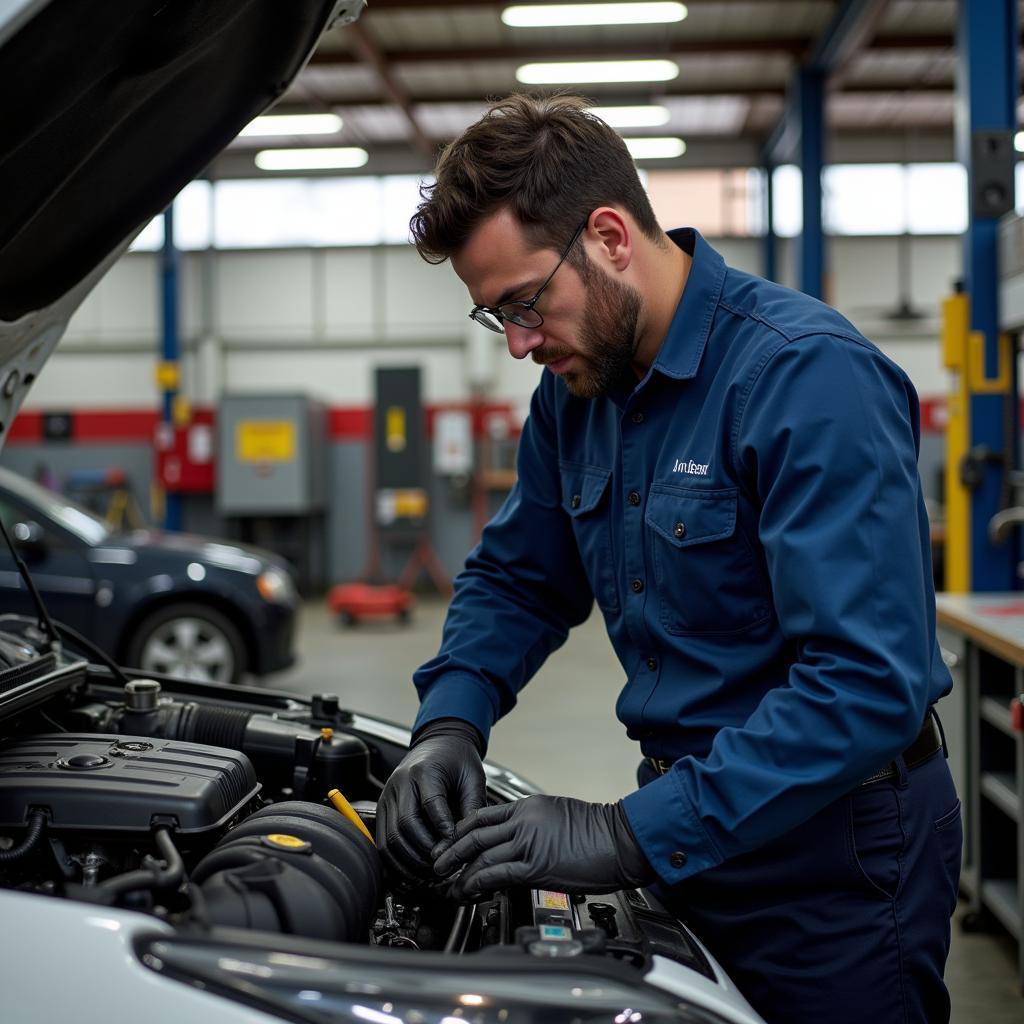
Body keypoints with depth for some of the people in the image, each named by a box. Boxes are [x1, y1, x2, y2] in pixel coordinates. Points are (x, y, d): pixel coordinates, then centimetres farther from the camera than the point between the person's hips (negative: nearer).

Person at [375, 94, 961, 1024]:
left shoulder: (811, 377, -23)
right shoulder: (577, 390, 3)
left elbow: (873, 682, -30)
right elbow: (514, 580, 14)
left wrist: (633, 837, -31)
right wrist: (449, 722, -6)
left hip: (831, 848, -7)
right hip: (692, 824, 7)